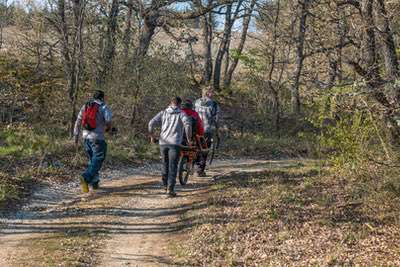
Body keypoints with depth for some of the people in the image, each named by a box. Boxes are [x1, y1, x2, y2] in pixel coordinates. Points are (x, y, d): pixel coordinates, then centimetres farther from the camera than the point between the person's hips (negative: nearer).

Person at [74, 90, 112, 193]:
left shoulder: (85, 106, 11)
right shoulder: (104, 107, -4)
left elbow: (78, 121, 9)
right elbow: (108, 122, -15)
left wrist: (76, 135, 14)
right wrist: (108, 128, 7)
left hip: (86, 137, 6)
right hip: (97, 138, -6)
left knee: (92, 159, 19)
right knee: (97, 161, -5)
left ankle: (94, 182, 20)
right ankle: (85, 178, -27)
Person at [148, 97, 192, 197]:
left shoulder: (163, 113, 13)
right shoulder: (181, 114, 4)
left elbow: (151, 123, 2)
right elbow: (187, 124, -15)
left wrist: (152, 136, 14)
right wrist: (189, 139, -5)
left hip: (163, 142, 3)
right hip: (175, 143, -3)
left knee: (165, 164, 21)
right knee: (173, 166, -3)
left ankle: (165, 184, 32)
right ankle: (170, 189, -11)